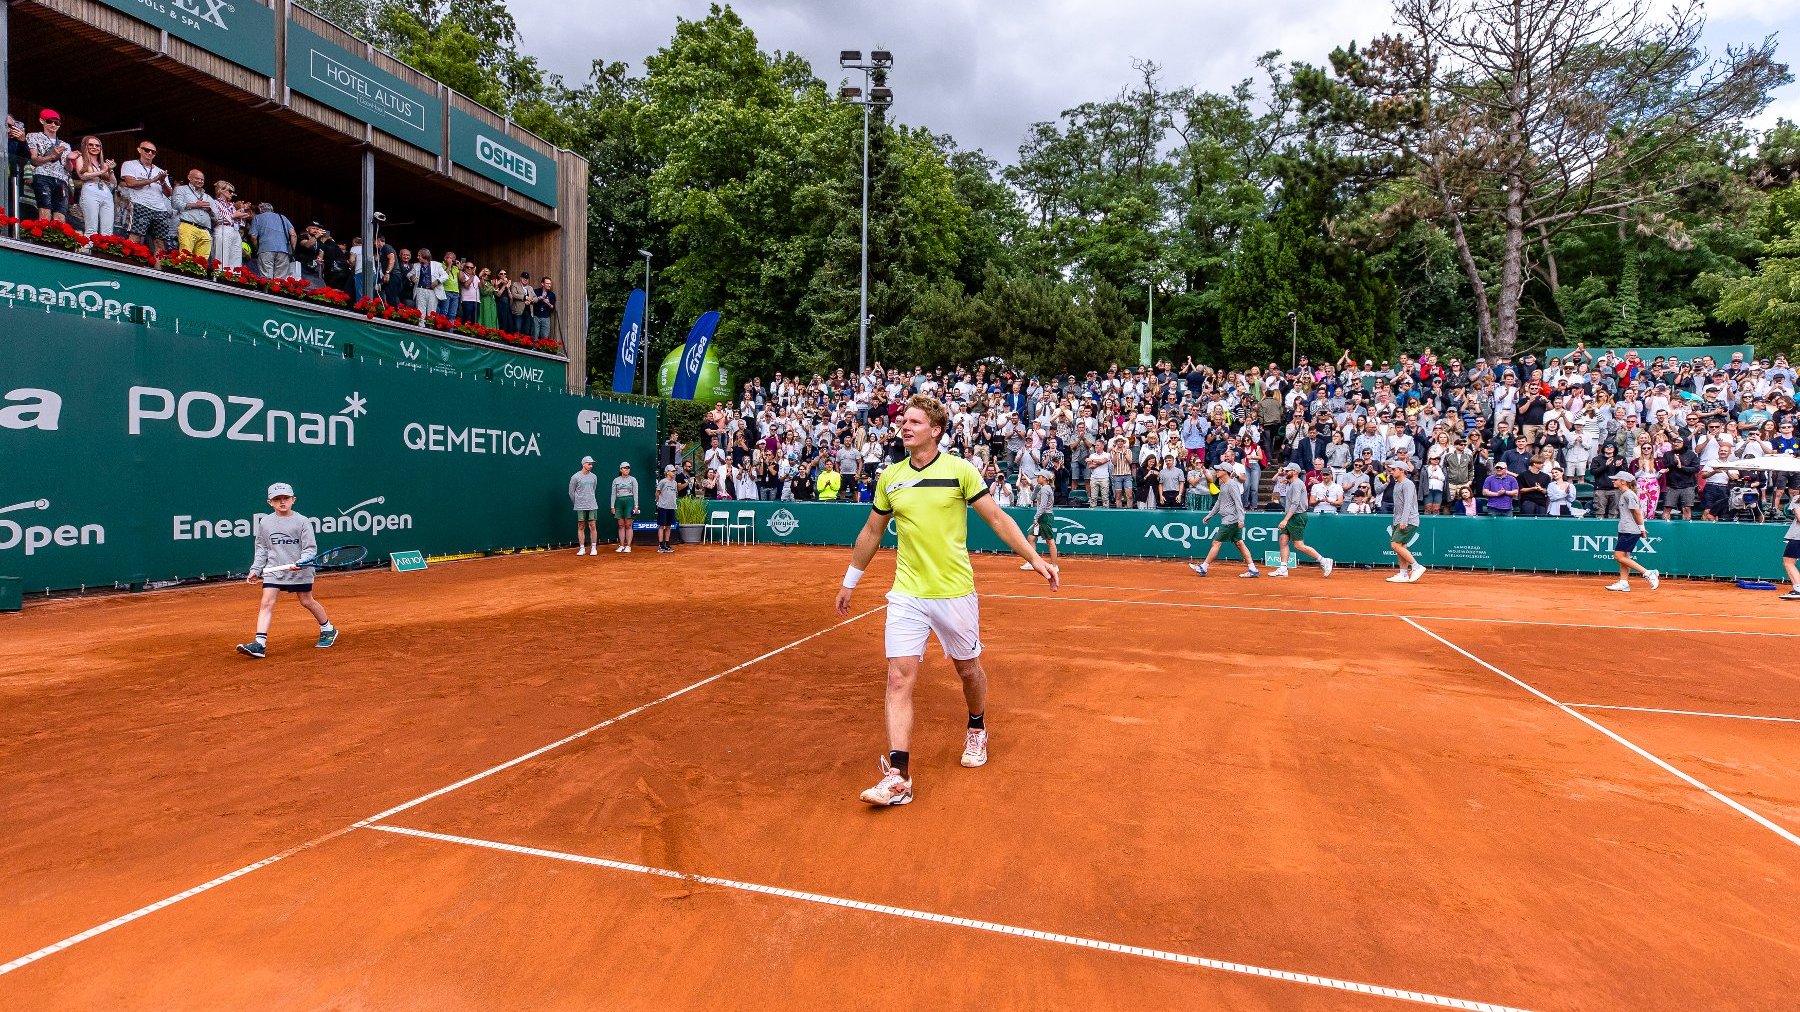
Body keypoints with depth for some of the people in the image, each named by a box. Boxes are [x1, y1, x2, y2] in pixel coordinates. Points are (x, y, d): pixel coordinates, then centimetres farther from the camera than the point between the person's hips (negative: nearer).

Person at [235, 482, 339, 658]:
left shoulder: (302, 521, -6)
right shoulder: (265, 522, 4)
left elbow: (310, 547, -7)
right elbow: (261, 548, 14)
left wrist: (302, 562, -24)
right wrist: (255, 570, 8)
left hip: (300, 571, -2)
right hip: (274, 570, 2)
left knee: (307, 601, 9)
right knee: (266, 603, -10)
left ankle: (328, 629, 30)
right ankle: (260, 644, -14)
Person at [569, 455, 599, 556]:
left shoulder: (594, 477, 7)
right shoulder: (575, 477, -3)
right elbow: (571, 492, 4)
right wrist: (577, 503, 10)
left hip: (592, 506, 2)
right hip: (580, 507, -2)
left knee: (593, 526, -1)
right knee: (581, 527, 2)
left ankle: (593, 548, 4)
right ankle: (582, 548, 8)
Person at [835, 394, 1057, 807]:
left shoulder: (961, 470, -6)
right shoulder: (889, 477, 4)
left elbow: (998, 518, -3)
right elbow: (871, 532, 16)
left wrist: (1035, 558, -10)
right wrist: (850, 580, 20)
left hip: (955, 592, -2)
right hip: (906, 595, 2)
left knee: (968, 669, 16)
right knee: (899, 678, -8)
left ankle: (977, 730, 45)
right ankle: (898, 776, -7)